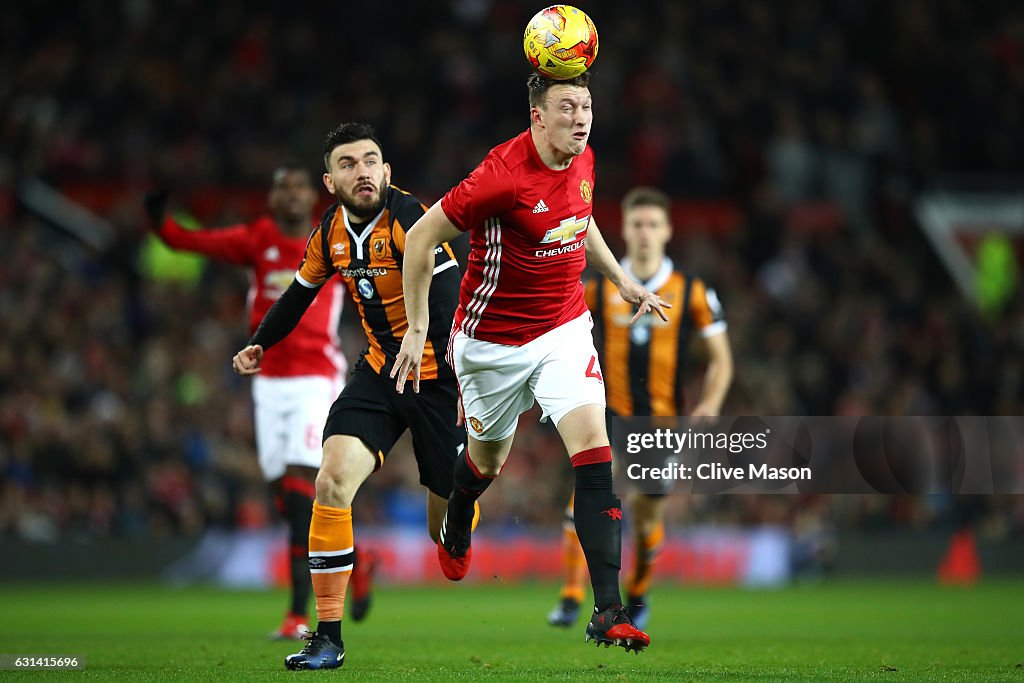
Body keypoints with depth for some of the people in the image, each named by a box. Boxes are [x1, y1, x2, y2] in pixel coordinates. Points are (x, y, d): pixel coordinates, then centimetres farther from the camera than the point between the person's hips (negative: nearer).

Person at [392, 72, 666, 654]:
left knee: (594, 445, -15)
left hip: (564, 329, 4)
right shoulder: (505, 175, -25)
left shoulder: (582, 160, -3)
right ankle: (456, 532, 55)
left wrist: (622, 281, 20)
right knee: (489, 461, 16)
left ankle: (609, 611, -19)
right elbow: (421, 238, -18)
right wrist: (418, 329, -18)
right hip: (493, 339, -4)